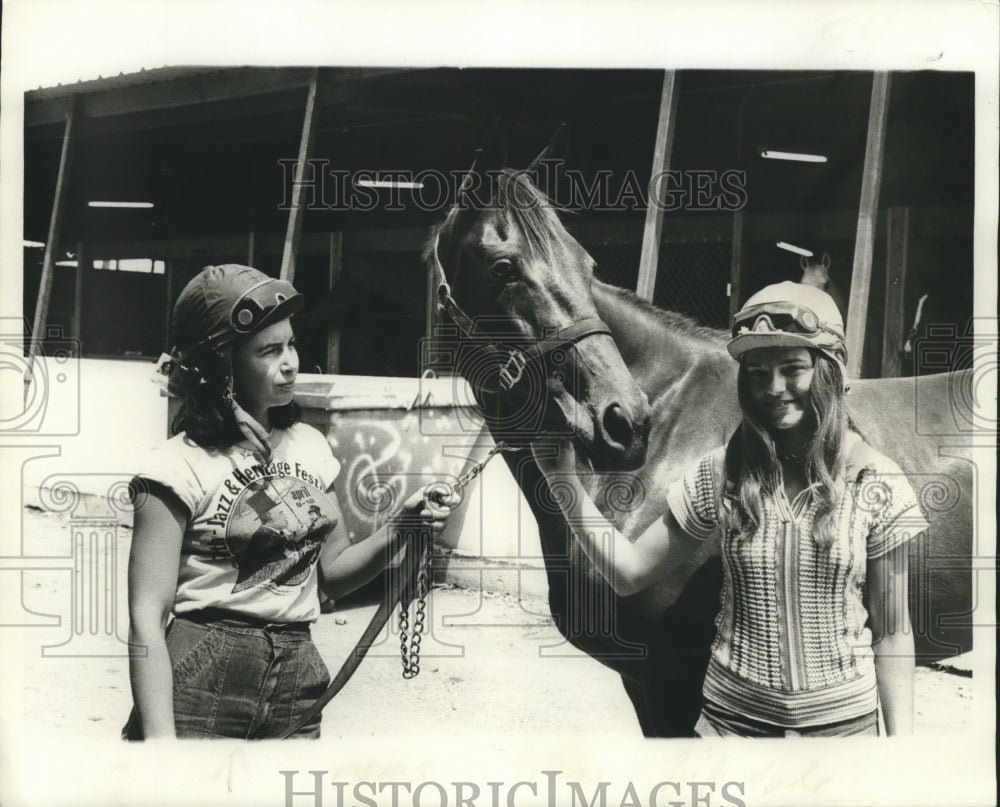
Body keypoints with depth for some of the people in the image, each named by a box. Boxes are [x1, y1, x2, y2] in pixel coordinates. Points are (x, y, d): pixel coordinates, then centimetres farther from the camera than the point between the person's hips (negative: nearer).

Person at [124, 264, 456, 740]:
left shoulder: (310, 446, 11)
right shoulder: (181, 466, -9)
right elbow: (148, 617, -11)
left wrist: (399, 531, -3)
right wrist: (159, 741, -19)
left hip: (296, 684, 5)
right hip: (200, 685, -5)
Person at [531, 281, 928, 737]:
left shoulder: (876, 484, -8)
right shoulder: (719, 476, -5)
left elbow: (892, 635, -3)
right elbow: (629, 573, -3)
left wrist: (901, 738, -6)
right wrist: (564, 480, -11)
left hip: (844, 718, -1)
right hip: (732, 716, 1)